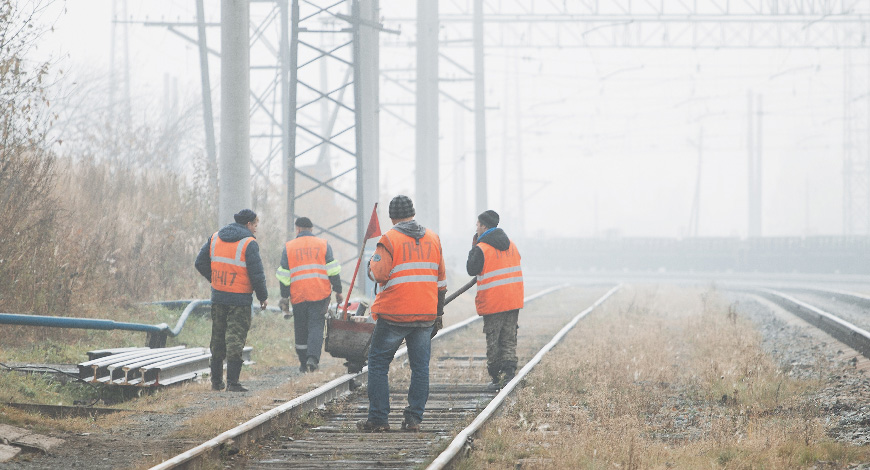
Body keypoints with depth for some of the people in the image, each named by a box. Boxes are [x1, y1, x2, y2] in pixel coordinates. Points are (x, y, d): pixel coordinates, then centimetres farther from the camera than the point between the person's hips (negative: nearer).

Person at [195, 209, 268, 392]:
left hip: (218, 297, 6)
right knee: (235, 339, -3)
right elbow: (257, 274, -13)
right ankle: (232, 382, -8)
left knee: (217, 340, 15)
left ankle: (216, 381, 19)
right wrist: (262, 296, 0)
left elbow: (200, 263, 9)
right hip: (240, 300, -5)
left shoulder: (215, 238, 7)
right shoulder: (249, 243, -12)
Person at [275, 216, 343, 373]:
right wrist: (338, 291, 8)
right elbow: (333, 270, 2)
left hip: (298, 295, 0)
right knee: (316, 327, -2)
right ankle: (313, 358, -22)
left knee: (301, 330, 11)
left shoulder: (289, 247, 7)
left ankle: (304, 363, 14)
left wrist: (284, 297, 9)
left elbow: (284, 276, 5)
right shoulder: (323, 245, 7)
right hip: (320, 295, 0)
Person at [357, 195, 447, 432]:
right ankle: (414, 417, 5)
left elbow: (379, 274, -15)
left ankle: (378, 418, 1)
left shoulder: (389, 239, -7)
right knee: (420, 366, 8)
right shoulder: (432, 239, 9)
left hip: (394, 315, -4)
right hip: (425, 315, 4)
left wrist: (372, 262, 8)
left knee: (378, 363, 5)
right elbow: (441, 279, 13)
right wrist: (438, 312, 20)